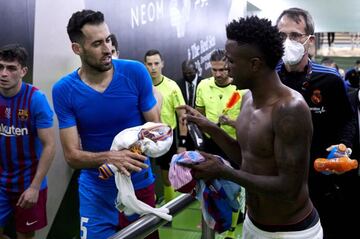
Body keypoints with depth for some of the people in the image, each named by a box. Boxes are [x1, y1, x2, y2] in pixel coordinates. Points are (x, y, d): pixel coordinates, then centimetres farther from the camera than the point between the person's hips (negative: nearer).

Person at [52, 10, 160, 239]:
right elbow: (72, 155, -13)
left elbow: (155, 125, -4)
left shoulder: (135, 72, -13)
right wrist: (109, 157, -32)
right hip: (97, 190, 0)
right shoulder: (64, 90, -13)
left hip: (140, 185, 1)